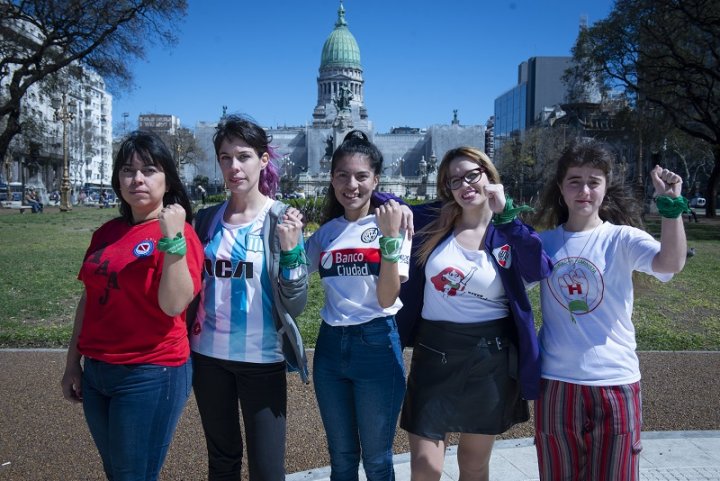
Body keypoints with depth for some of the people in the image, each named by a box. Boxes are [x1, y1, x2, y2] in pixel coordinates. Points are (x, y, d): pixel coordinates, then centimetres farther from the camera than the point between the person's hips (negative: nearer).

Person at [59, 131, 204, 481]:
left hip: (151, 375, -6)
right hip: (96, 373, 6)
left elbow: (174, 304, -22)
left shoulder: (178, 232, -11)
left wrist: (172, 240, -28)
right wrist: (72, 363, 16)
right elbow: (89, 299, 14)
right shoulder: (106, 233, 8)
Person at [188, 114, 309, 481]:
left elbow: (295, 305, -11)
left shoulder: (281, 218, -9)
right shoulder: (206, 219, 1)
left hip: (261, 359, -3)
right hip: (209, 356, 4)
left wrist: (290, 248, -24)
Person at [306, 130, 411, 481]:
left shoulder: (392, 224, -6)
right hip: (331, 345, 4)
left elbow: (387, 298, -14)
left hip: (377, 344, -3)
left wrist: (390, 237, -23)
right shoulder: (326, 232, 6)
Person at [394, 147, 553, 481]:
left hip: (491, 357, 0)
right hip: (435, 353, 0)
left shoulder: (510, 233, -2)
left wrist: (505, 213, -22)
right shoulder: (432, 220, 1)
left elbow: (540, 270, -22)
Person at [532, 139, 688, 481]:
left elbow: (671, 263, -24)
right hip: (556, 383, 2)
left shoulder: (622, 238, -8)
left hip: (614, 383, -2)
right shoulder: (544, 243, 1)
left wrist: (671, 204, -35)